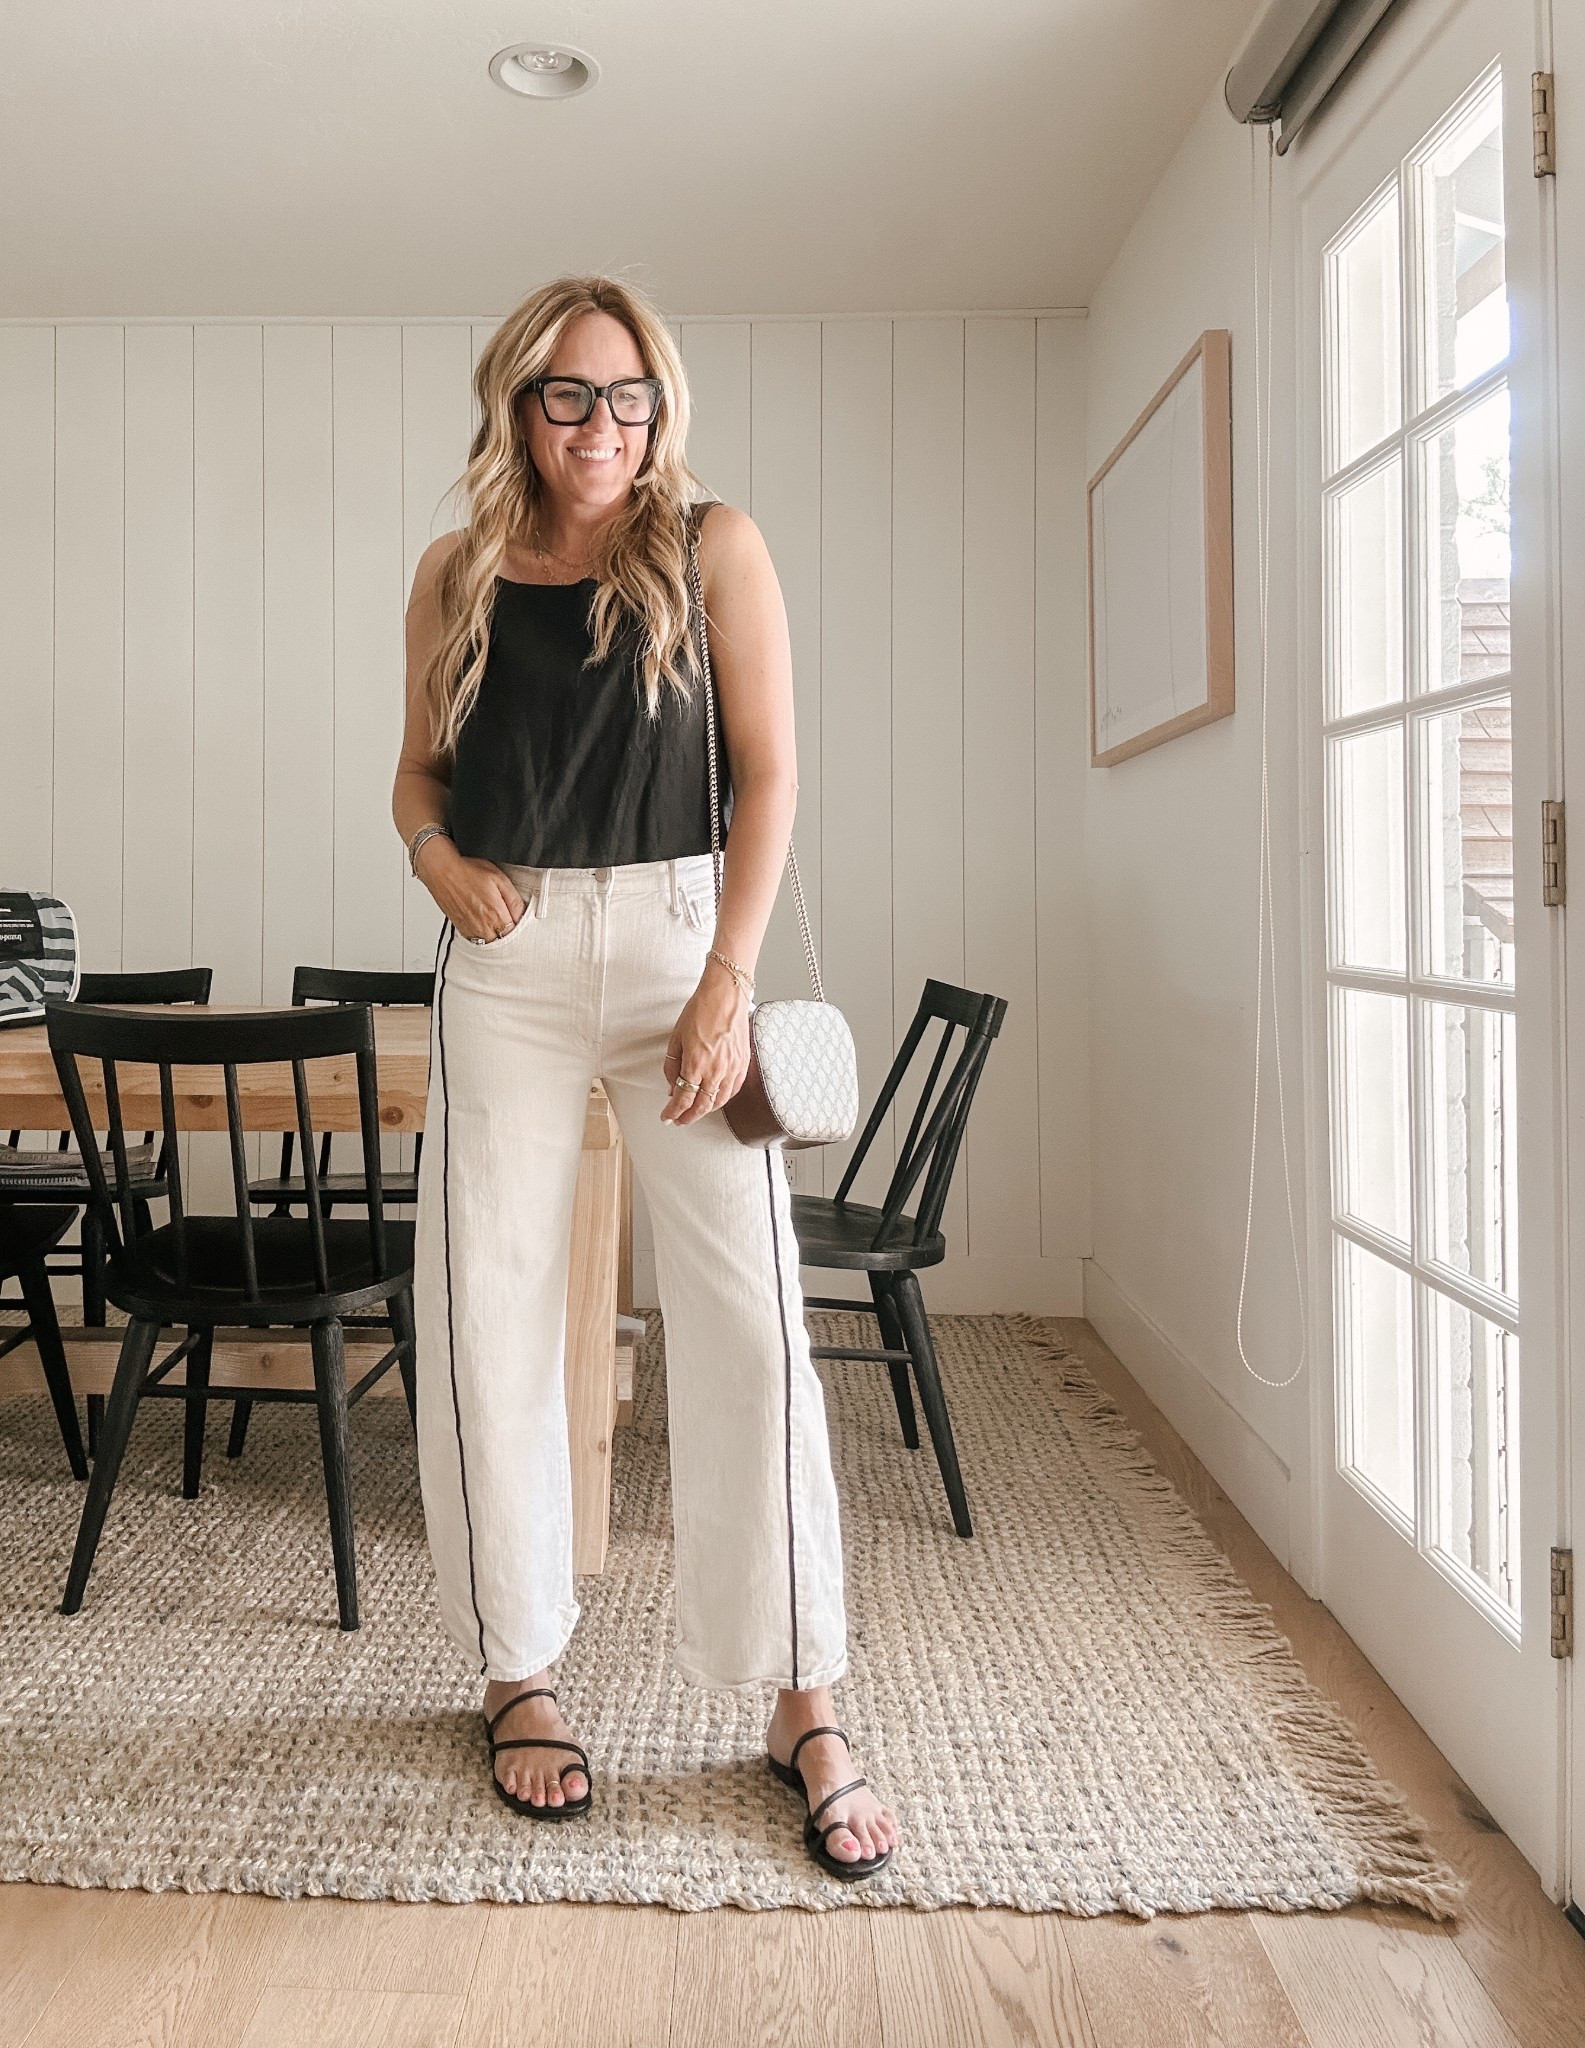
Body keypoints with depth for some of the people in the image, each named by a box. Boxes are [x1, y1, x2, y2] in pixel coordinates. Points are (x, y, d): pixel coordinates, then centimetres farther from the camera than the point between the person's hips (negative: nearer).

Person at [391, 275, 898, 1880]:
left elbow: (770, 772, -2)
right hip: (507, 960, 3)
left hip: (675, 935, -2)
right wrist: (437, 854, -7)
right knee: (490, 1315, 3)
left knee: (749, 1314, -6)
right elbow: (418, 767, 17)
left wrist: (728, 983, -11)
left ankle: (803, 1704, 8)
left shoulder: (711, 548, 3)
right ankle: (518, 1674, 21)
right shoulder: (457, 572, 10)